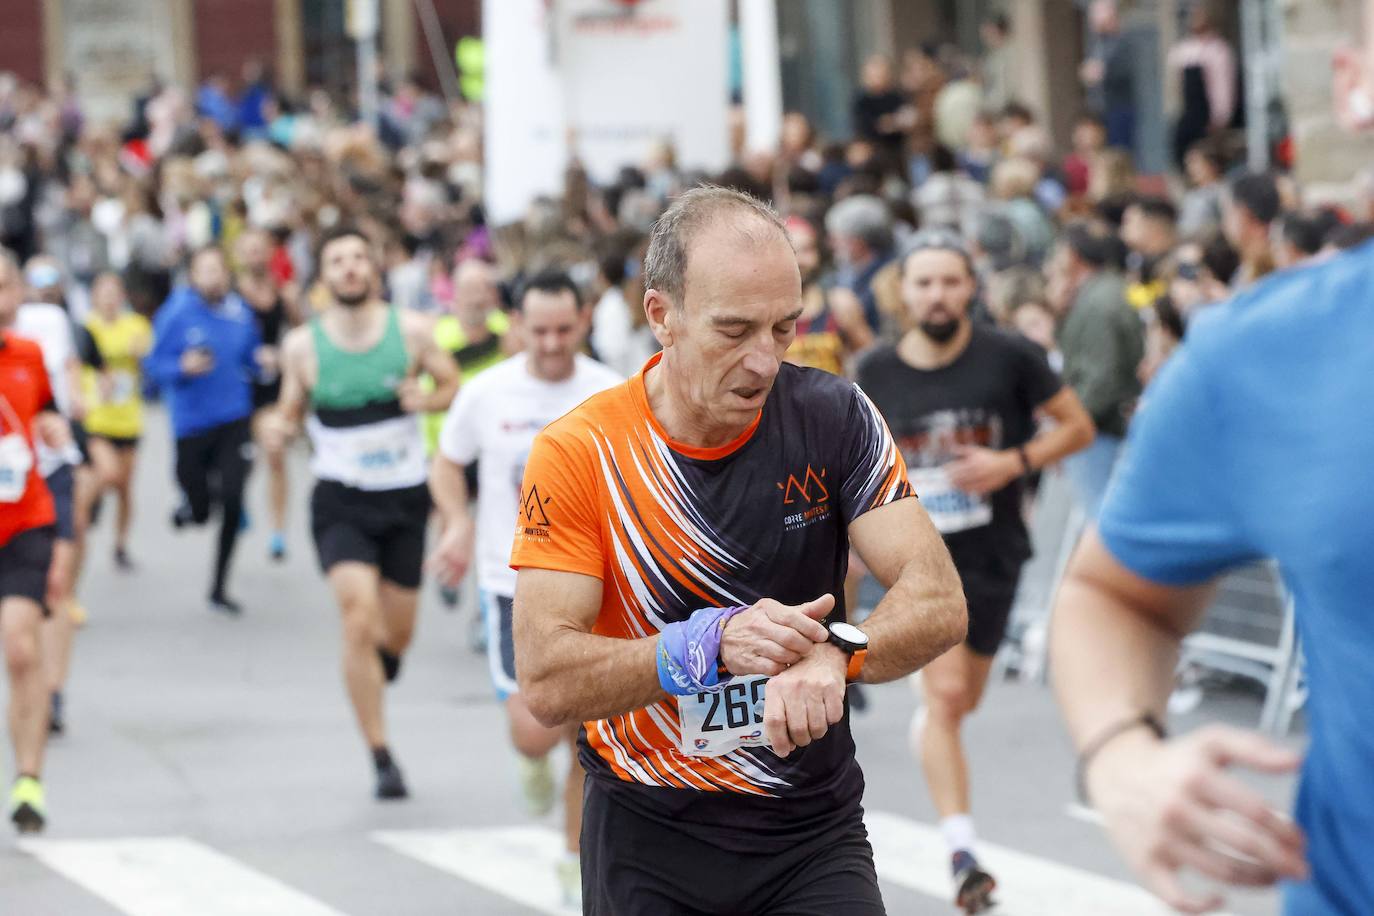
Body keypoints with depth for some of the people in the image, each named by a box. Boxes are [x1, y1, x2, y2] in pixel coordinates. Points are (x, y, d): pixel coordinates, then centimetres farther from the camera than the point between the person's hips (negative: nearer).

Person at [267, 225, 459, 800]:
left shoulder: (410, 330, -4)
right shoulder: (302, 345, -4)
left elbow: (453, 384, 8)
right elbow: (292, 411, 7)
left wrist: (429, 399, -15)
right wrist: (280, 432, -17)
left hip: (405, 495, 2)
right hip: (341, 499, -2)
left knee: (397, 632, 10)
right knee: (360, 618, -19)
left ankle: (372, 671, 50)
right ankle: (381, 758, -11)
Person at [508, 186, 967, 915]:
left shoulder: (834, 418, -6)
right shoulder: (577, 453, -12)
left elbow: (940, 603, -13)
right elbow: (545, 680, -18)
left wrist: (836, 652, -34)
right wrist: (712, 643, -32)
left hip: (815, 833, 1)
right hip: (646, 836, -1)